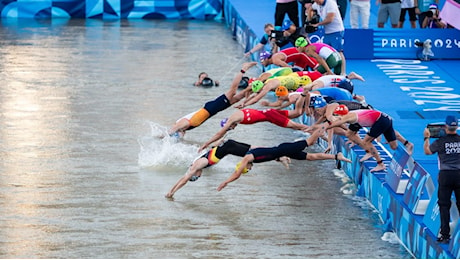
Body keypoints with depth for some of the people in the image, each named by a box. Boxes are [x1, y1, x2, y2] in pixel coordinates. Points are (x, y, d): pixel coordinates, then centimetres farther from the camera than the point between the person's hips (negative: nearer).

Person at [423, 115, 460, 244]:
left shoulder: (440, 141, -5)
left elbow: (427, 151, 10)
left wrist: (426, 138, 23)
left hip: (445, 175, -2)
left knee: (444, 205, 3)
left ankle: (445, 235, -1)